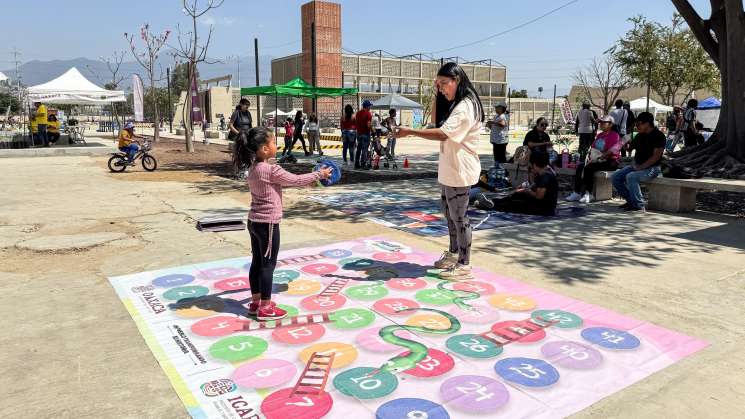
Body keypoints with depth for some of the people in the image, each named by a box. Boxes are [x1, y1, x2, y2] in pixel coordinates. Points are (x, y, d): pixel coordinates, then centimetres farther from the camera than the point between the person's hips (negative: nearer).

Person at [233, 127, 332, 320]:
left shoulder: (253, 168, 8)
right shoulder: (271, 170, -19)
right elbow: (296, 180, -10)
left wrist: (310, 178, 23)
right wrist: (319, 174, 4)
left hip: (254, 221, 9)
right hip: (268, 223, -9)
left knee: (257, 262, 15)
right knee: (268, 264, 0)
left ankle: (256, 302, 26)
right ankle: (265, 308, 8)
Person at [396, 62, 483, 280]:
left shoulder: (465, 106, -18)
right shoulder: (454, 105, 15)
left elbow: (443, 133, -28)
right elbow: (436, 122, 20)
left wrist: (410, 131, -26)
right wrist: (437, 96, 9)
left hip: (459, 171, -10)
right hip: (449, 169, 10)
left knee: (459, 216, -4)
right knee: (449, 213, 19)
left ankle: (464, 266, 5)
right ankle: (453, 254, 34)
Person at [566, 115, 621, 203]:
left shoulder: (615, 136, -7)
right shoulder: (600, 135, 20)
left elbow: (610, 152, -18)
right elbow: (592, 148, 17)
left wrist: (597, 158, -23)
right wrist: (589, 158, -1)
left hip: (610, 162, -8)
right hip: (598, 161, 8)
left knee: (589, 167, -29)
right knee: (580, 166, -12)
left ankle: (588, 194, -26)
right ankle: (577, 192, -17)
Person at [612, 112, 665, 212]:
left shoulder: (658, 136, -11)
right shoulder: (640, 135, 13)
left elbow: (656, 156, -18)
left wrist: (641, 167, -21)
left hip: (652, 168, -8)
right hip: (637, 165, 8)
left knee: (630, 177, -33)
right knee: (616, 177, -8)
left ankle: (639, 205, -21)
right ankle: (630, 201, 3)